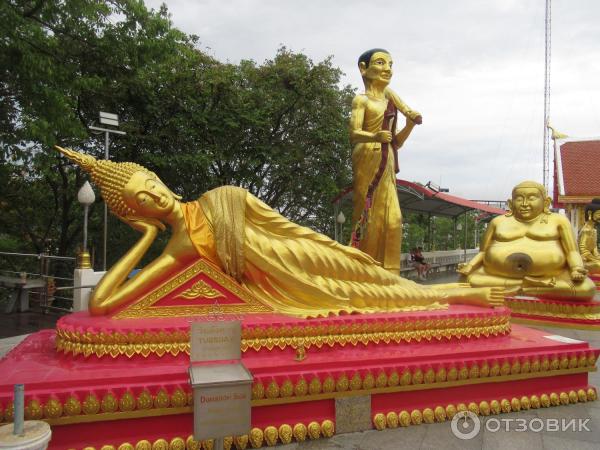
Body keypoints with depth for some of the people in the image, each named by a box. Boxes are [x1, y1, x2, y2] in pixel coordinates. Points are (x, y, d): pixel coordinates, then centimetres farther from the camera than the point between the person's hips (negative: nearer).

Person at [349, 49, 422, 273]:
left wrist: (410, 124, 3)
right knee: (367, 215, -9)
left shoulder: (390, 97, 20)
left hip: (387, 163, 7)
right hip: (368, 160, -7)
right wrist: (375, 137, -32)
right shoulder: (362, 99, 1)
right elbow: (354, 134, -14)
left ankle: (385, 271, 5)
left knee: (391, 217, 1)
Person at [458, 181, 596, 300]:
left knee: (585, 288, -26)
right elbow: (483, 252, 16)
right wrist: (470, 266, -2)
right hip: (497, 275, 1)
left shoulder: (557, 221, 9)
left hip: (549, 277, -1)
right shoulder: (499, 222, 14)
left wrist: (576, 269, -15)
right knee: (467, 281, -23)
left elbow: (572, 252, 6)